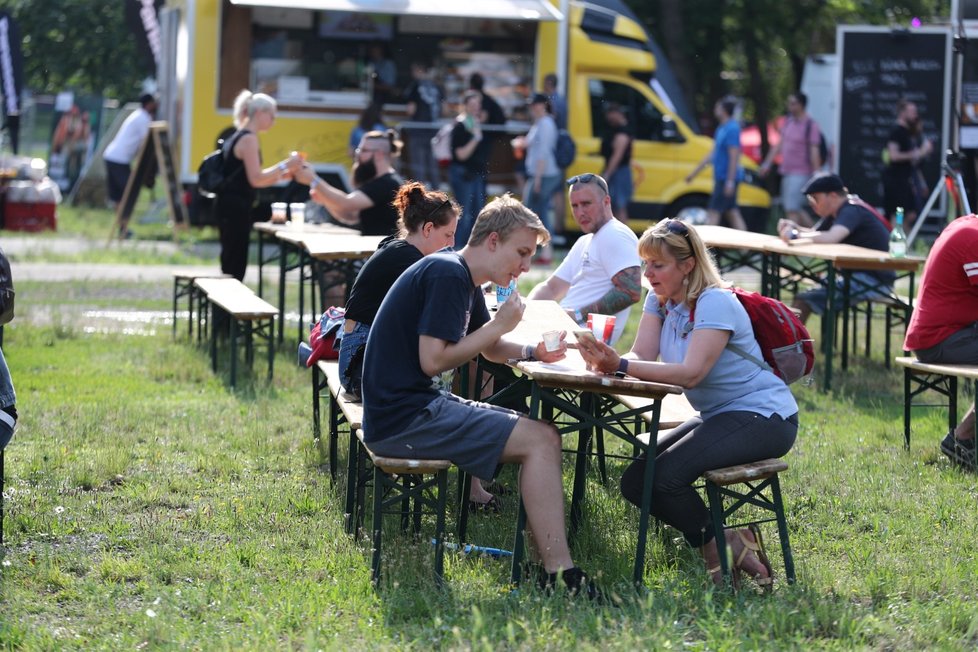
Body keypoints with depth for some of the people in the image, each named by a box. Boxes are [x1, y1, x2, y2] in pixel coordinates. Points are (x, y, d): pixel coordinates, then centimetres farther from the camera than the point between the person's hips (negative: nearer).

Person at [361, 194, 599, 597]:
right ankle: (558, 571, -17)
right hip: (403, 416, -11)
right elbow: (433, 360, -22)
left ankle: (545, 560, 1)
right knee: (540, 441, -15)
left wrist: (531, 351, 8)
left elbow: (490, 348, 29)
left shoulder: (464, 280, 17)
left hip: (422, 405, 11)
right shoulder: (447, 274, -15)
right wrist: (498, 325, -12)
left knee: (542, 437, 10)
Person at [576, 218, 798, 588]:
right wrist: (607, 363, -31)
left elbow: (691, 373, -30)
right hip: (720, 416, 9)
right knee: (636, 483, -3)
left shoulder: (715, 303, -20)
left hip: (764, 417, -9)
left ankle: (719, 546, -1)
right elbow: (641, 355, -7)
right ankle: (731, 544, 2)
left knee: (666, 476, -26)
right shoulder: (659, 300, 6)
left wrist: (620, 365, -38)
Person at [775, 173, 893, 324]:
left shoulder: (852, 211, -15)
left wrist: (795, 235, -23)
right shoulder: (837, 212, 15)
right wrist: (795, 227, -6)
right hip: (858, 277, 11)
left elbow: (830, 237, -31)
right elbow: (813, 234, 14)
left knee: (804, 301, -19)